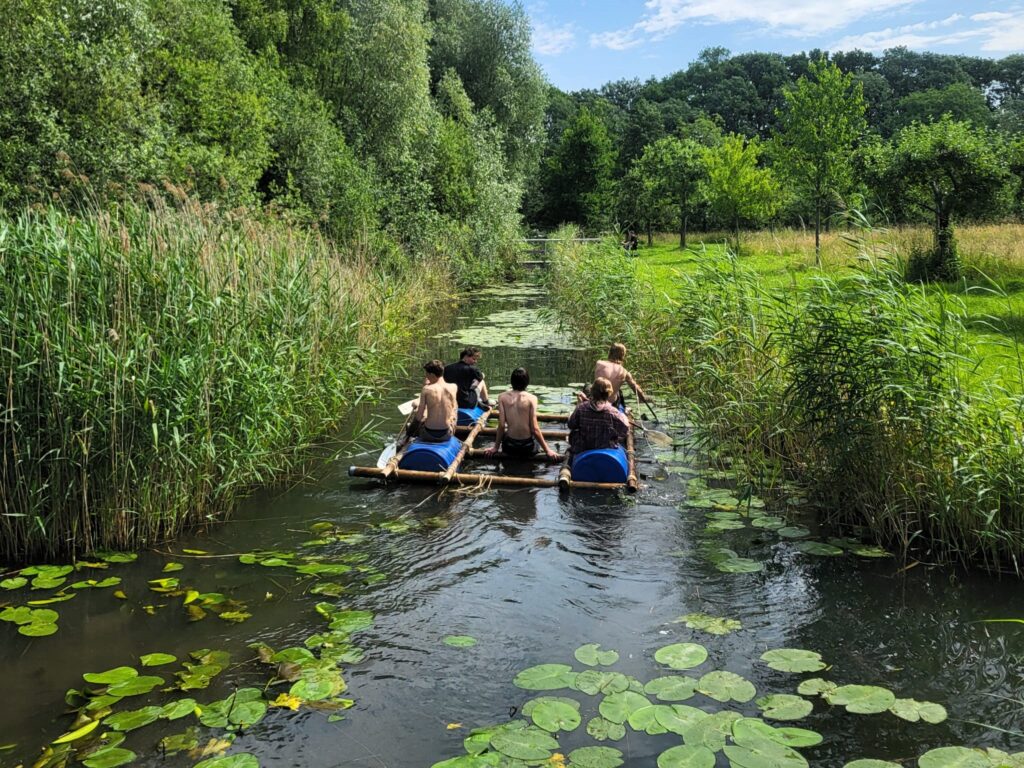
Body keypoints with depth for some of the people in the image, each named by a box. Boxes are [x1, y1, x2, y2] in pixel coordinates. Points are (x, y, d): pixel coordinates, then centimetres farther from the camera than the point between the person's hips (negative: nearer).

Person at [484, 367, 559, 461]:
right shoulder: (531, 398, -10)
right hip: (528, 448, 0)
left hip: (509, 448, 1)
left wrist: (496, 447, 6)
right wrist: (547, 450, -2)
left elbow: (501, 425, -7)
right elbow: (534, 429, -12)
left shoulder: (502, 397, -5)